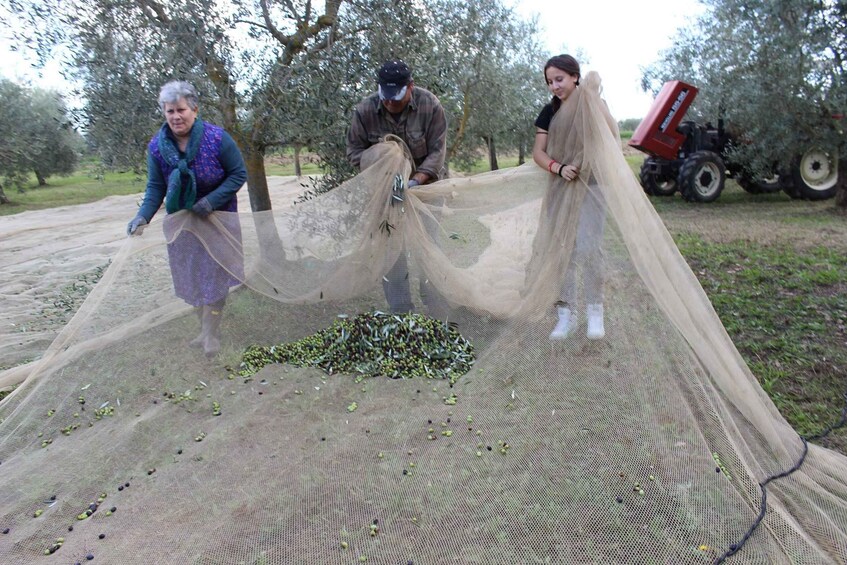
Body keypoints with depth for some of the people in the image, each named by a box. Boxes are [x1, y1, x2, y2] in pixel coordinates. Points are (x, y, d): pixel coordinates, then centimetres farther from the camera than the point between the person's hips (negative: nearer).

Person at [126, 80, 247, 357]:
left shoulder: (217, 137, -18)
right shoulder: (157, 146, -8)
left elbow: (239, 174, -12)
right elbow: (156, 187, -3)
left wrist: (211, 201, -23)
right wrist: (144, 215, -20)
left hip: (217, 218, -3)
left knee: (213, 277, 0)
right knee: (191, 279, 11)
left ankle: (211, 334, 13)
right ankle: (206, 329, 27)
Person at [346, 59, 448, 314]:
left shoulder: (430, 106, -18)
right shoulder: (365, 110, -14)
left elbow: (437, 152, -16)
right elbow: (354, 151, -4)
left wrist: (415, 181, -31)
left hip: (424, 183, -2)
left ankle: (436, 321, 7)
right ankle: (401, 318, 12)